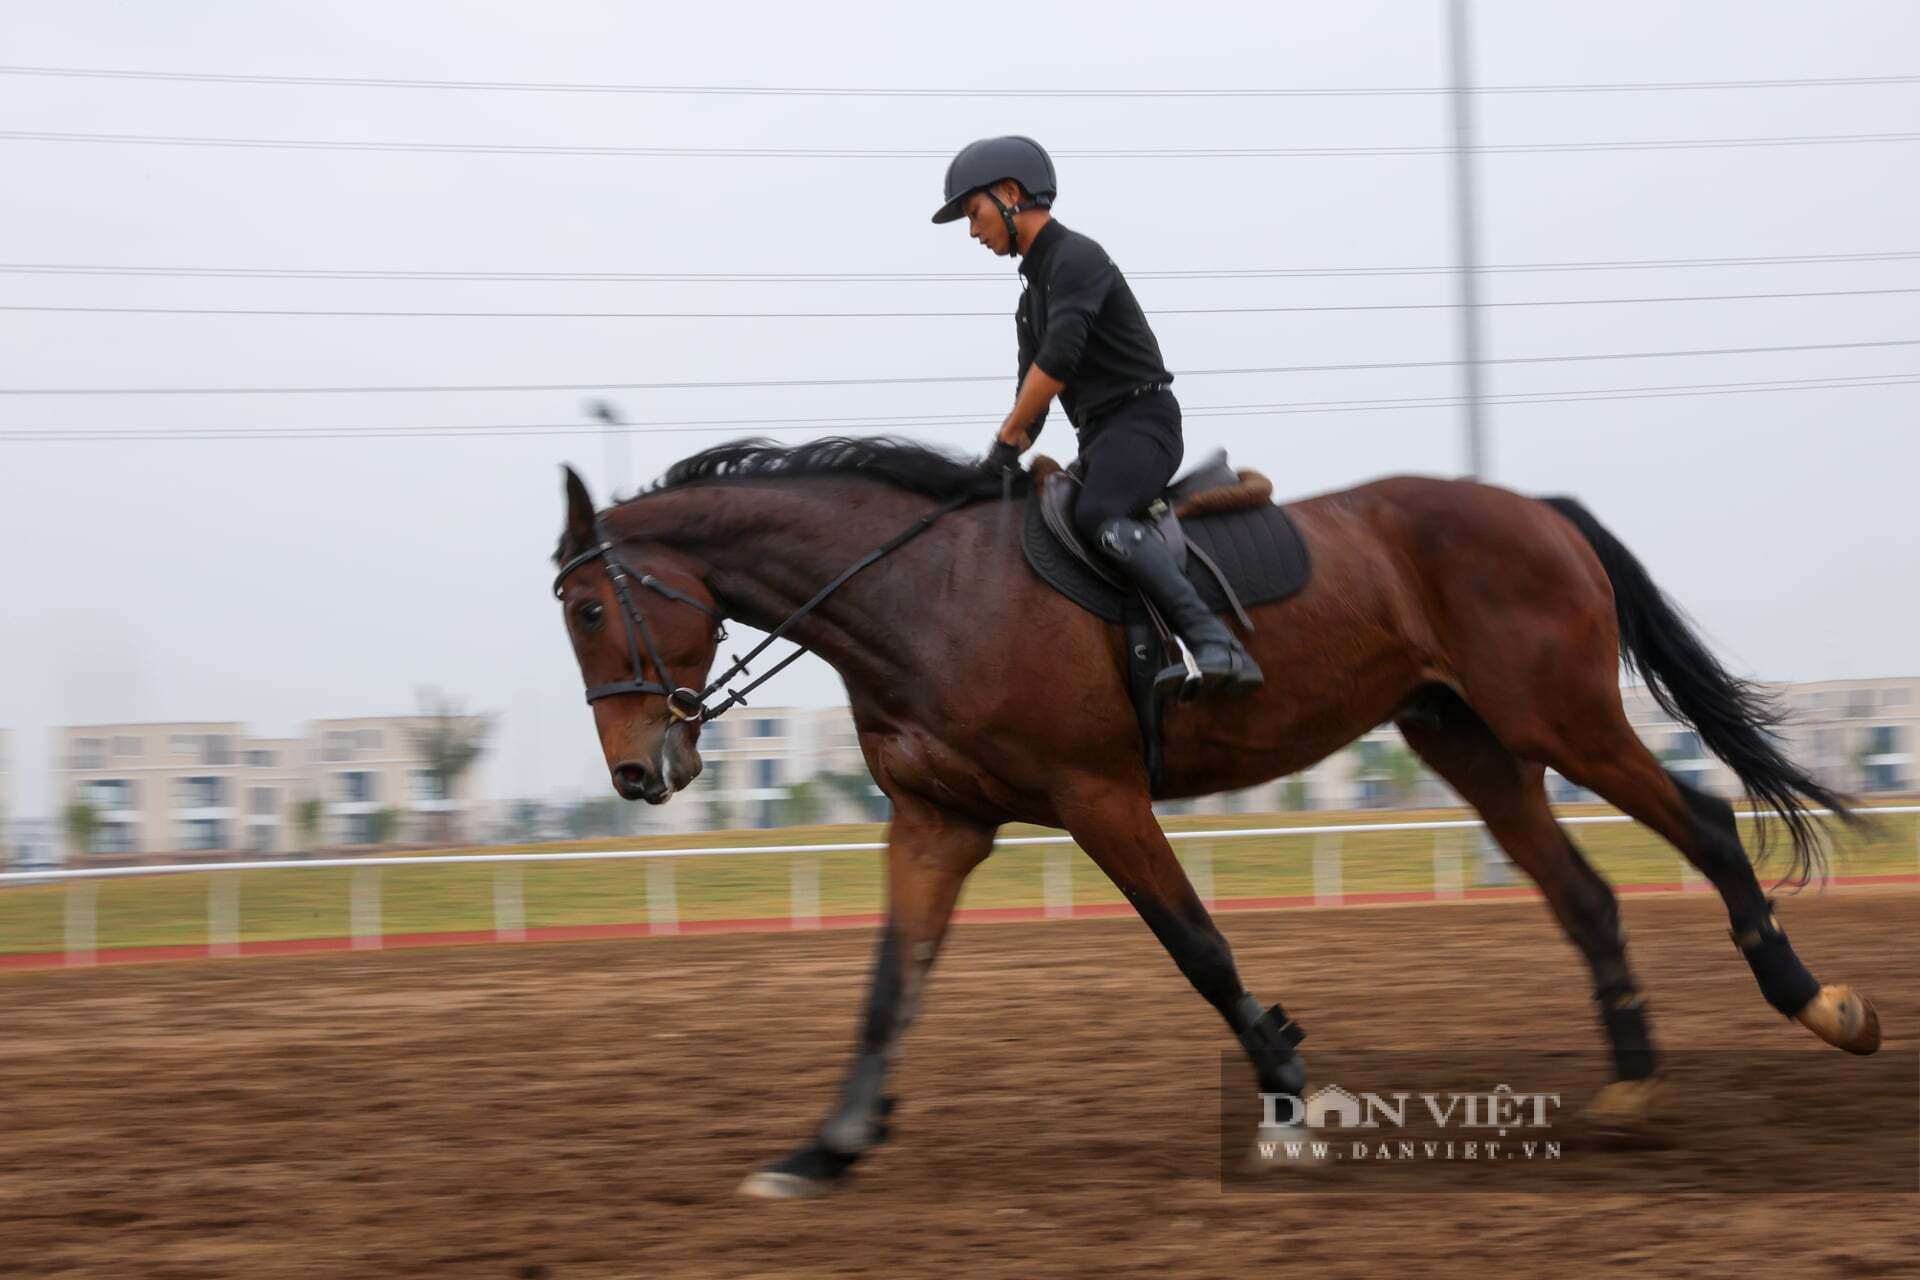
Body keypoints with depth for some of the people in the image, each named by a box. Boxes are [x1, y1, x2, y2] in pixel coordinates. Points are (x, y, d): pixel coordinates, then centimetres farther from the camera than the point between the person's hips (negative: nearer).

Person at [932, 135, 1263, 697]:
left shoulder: (1077, 259, -9)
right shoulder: (1035, 286, 22)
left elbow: (1058, 361, -22)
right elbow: (1032, 396, 24)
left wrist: (1007, 440, -13)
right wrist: (1002, 460, 8)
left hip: (1141, 419, -11)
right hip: (1099, 439, 11)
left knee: (1096, 517, -35)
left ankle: (1215, 644, -43)